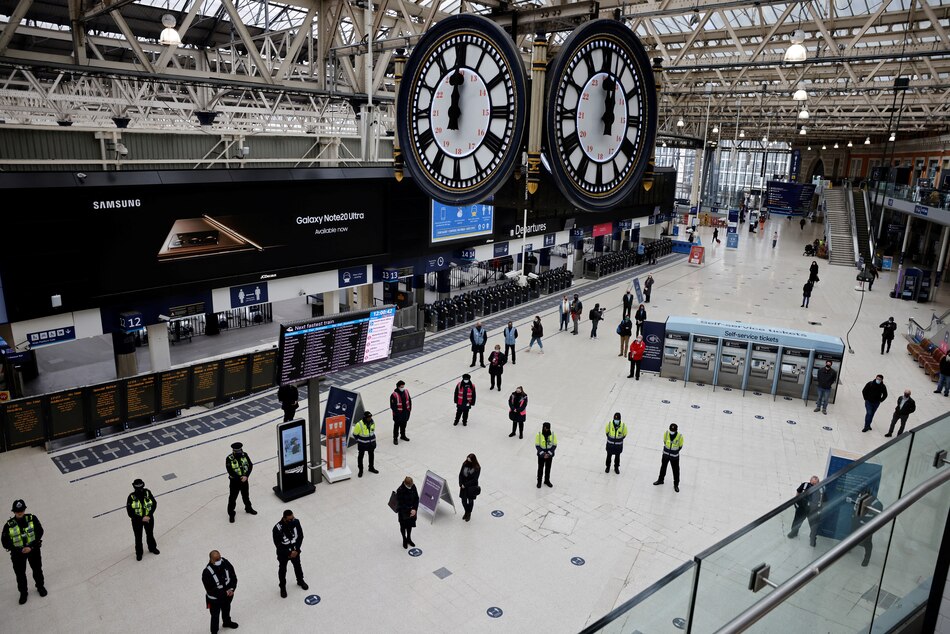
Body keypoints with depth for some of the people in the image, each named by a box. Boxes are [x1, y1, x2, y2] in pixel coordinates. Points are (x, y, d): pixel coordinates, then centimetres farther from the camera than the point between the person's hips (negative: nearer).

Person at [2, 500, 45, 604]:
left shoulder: (32, 519, -15)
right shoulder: (9, 525, -16)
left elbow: (39, 533, -11)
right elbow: (5, 542, -11)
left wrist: (31, 547, -19)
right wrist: (20, 550, -18)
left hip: (33, 549, 0)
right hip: (18, 552, 0)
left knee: (37, 569, 17)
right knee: (20, 574, 11)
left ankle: (40, 586, 41)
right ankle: (23, 593, 33)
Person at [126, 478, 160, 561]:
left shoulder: (147, 492, -18)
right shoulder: (131, 497, -24)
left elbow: (154, 504, -8)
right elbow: (130, 512, -19)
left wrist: (149, 516, -17)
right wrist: (141, 519, -22)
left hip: (149, 518, 2)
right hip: (137, 521, -2)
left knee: (150, 534, 23)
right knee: (138, 537, 15)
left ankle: (152, 548, 48)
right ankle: (139, 553, 39)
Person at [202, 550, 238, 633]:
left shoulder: (225, 563, -21)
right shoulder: (207, 573, -34)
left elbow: (233, 577, -8)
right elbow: (211, 590, -26)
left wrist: (232, 589, -20)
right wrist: (225, 593, -24)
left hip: (228, 595, 5)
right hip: (214, 599, -5)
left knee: (226, 610, 31)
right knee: (215, 616, 16)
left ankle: (227, 622, 60)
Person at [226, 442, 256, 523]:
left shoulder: (244, 455, -10)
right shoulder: (229, 459, -22)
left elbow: (250, 465, -9)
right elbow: (230, 471, -23)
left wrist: (246, 476, -21)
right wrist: (240, 478, -24)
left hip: (244, 479, 4)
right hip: (234, 481, -4)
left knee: (246, 495, 23)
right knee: (232, 497, 7)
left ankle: (248, 508, 45)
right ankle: (231, 514, 24)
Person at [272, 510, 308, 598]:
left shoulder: (296, 522, -21)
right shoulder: (277, 528, -32)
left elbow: (300, 536, -8)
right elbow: (277, 544, -22)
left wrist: (296, 550, -13)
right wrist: (289, 553, -19)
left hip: (294, 550, 3)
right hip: (283, 553, -3)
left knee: (297, 566, 24)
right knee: (282, 570, 17)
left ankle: (300, 581, 51)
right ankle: (282, 587, 42)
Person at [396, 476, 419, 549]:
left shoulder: (413, 487, -14)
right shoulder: (400, 490, -28)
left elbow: (416, 498, -5)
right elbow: (400, 503, -23)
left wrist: (414, 509, -15)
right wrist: (408, 511, -24)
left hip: (412, 510, 4)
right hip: (403, 512, -4)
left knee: (410, 525, 21)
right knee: (403, 526, 16)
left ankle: (409, 539, 43)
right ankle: (404, 540, 39)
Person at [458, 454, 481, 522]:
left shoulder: (477, 468, -19)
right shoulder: (465, 464, -9)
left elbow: (474, 479, -19)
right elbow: (460, 474, -2)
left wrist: (465, 485, -19)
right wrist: (461, 484, -12)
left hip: (472, 487, -3)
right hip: (463, 486, 3)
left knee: (470, 500, 15)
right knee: (463, 500, 10)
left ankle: (469, 514, 38)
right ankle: (466, 512, 39)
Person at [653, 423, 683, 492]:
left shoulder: (680, 436, -24)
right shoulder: (666, 433, -17)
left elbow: (680, 446, -6)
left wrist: (675, 451, -5)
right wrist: (667, 450, 0)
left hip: (674, 456, -2)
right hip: (666, 454, 2)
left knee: (676, 470, 11)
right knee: (663, 467, 21)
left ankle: (676, 485, 31)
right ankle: (660, 480, 43)